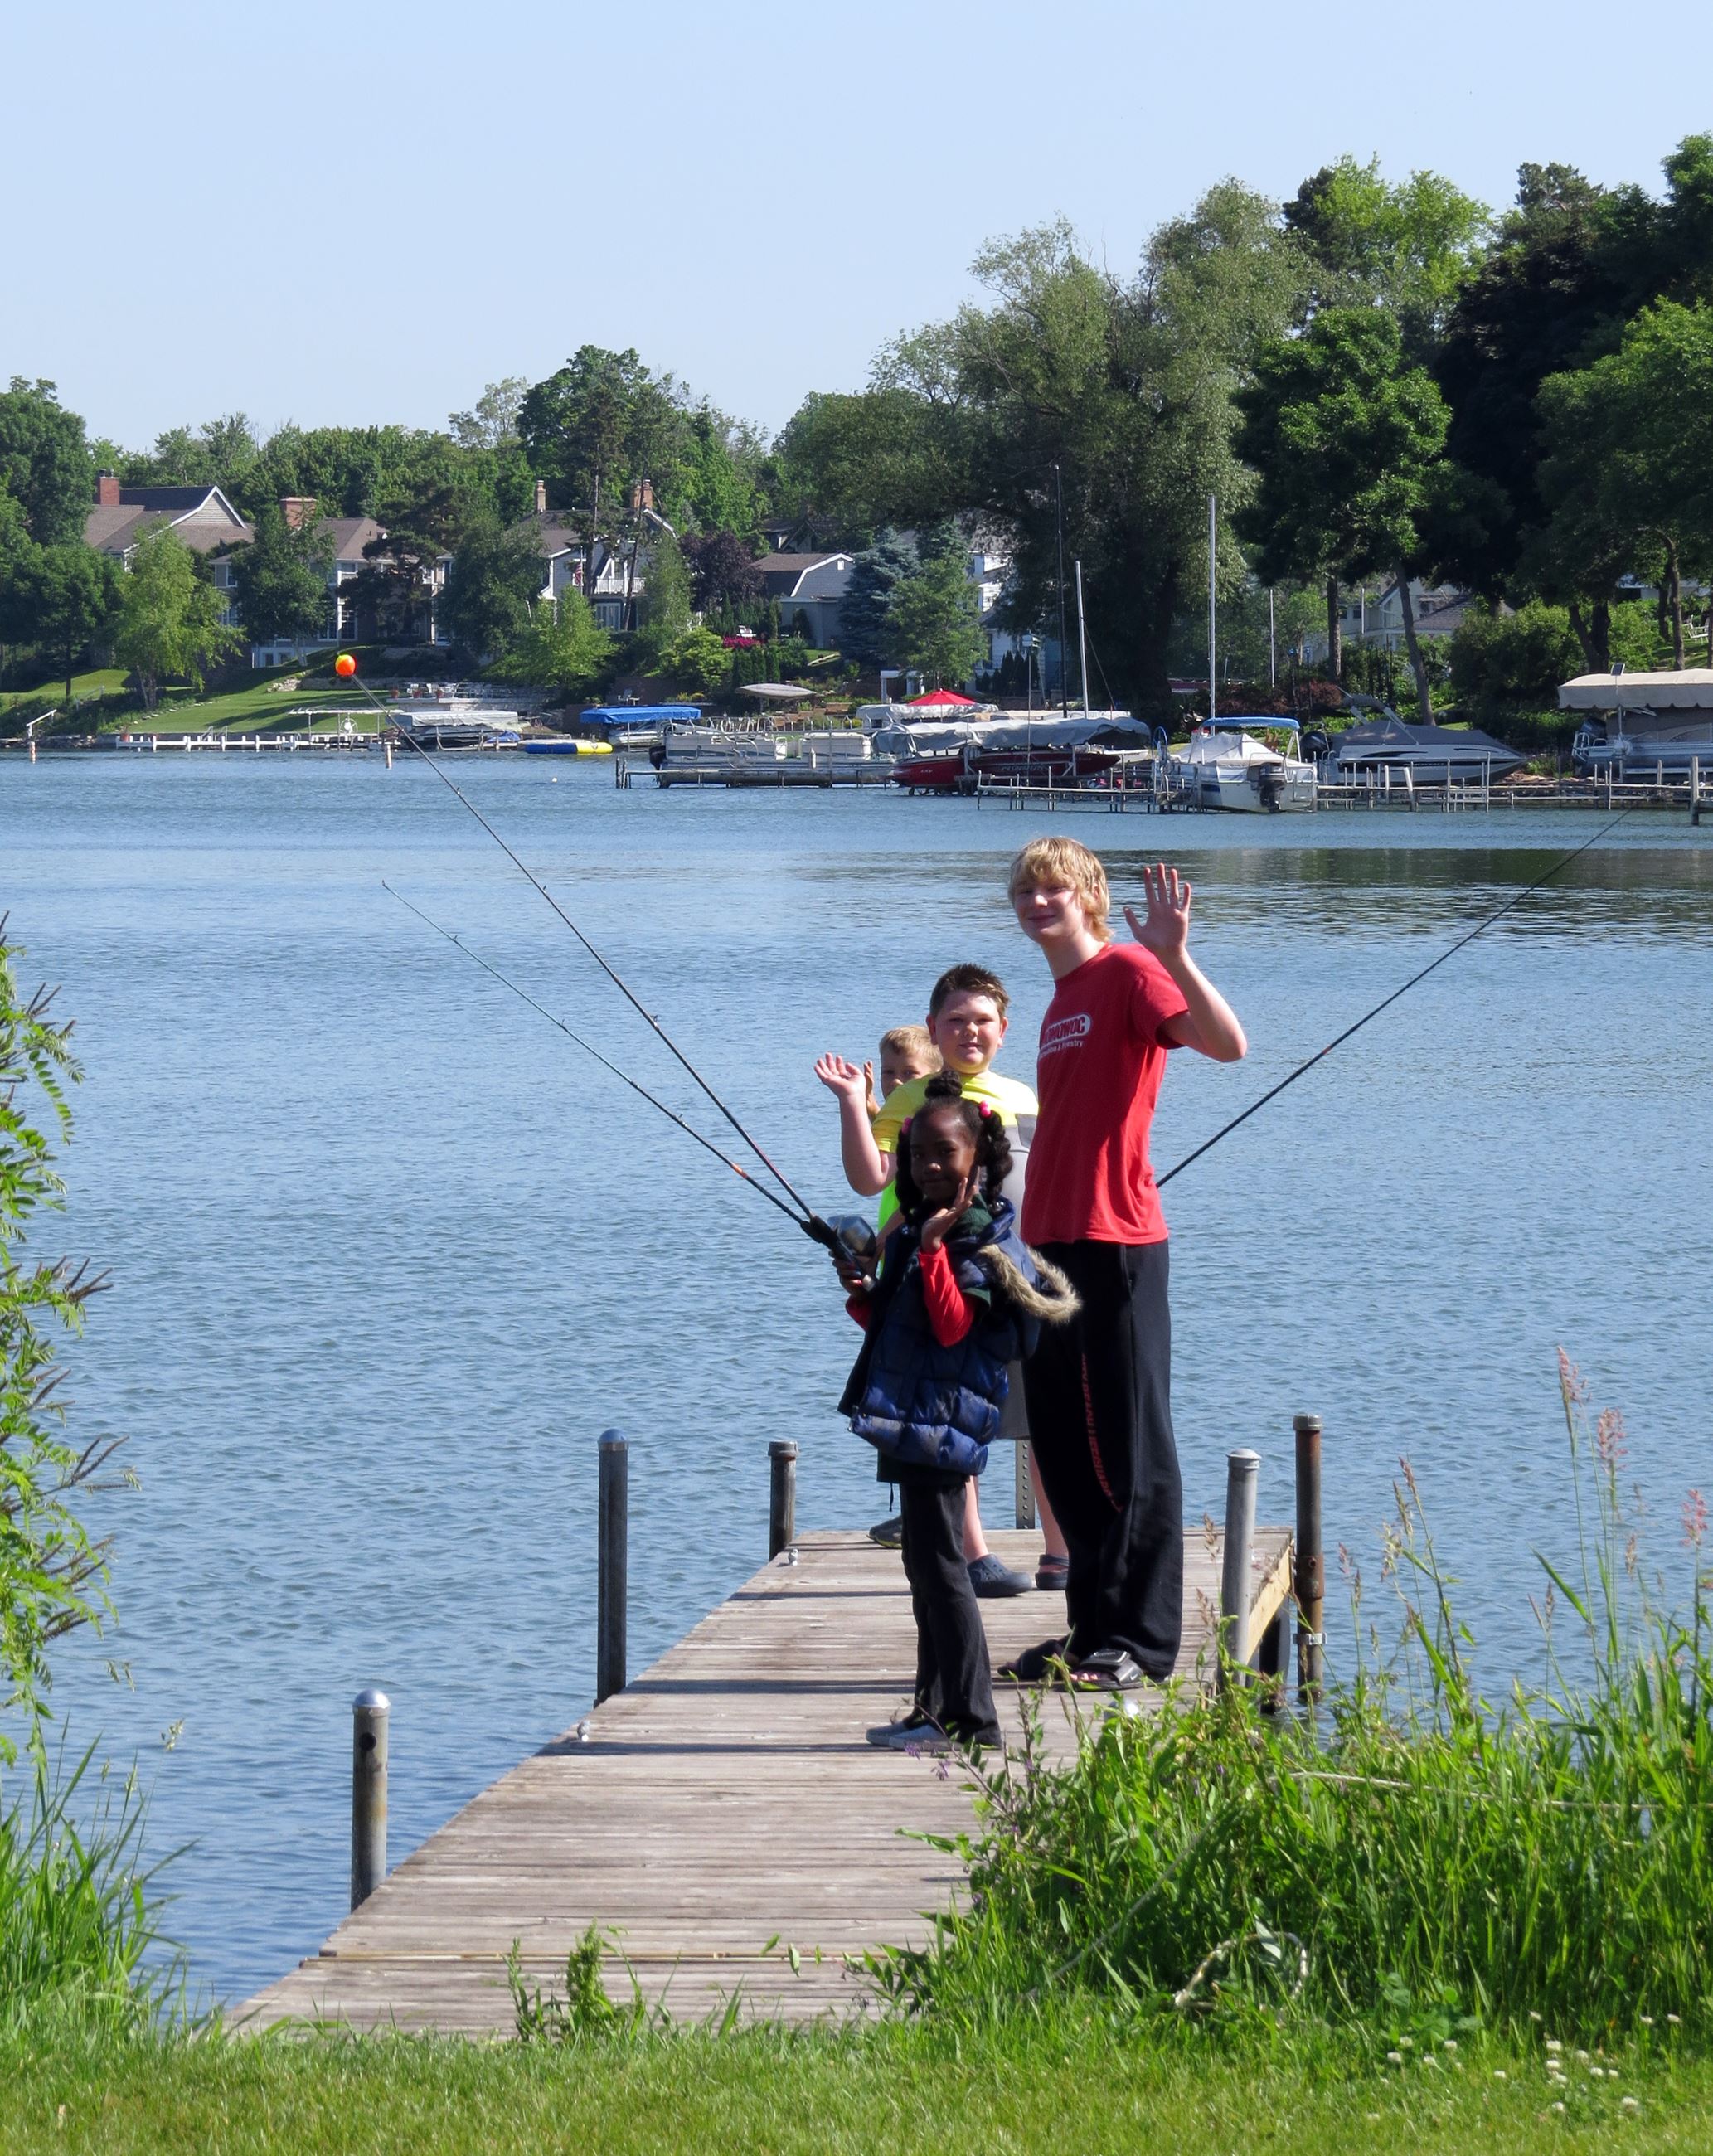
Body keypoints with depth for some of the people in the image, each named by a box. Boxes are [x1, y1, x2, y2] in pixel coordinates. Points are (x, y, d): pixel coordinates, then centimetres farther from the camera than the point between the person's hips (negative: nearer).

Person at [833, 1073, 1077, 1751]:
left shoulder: (982, 1243, -11)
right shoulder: (912, 1232, 16)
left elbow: (953, 1326, -22)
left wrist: (933, 1248, -25)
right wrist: (863, 1295, 6)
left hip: (940, 1425, -10)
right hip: (907, 1421, 10)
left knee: (939, 1567, -9)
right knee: (927, 1568, 14)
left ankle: (971, 1721, -7)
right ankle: (937, 1711, 20)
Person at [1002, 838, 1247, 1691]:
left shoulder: (1127, 972, -7)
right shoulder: (1063, 997, 20)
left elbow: (1227, 1044, -23)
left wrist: (1174, 956, -35)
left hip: (1115, 1245, -9)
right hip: (1054, 1242, 9)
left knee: (1128, 1449, -5)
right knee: (1063, 1447, 12)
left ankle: (1140, 1639, -2)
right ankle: (1092, 1628, 20)